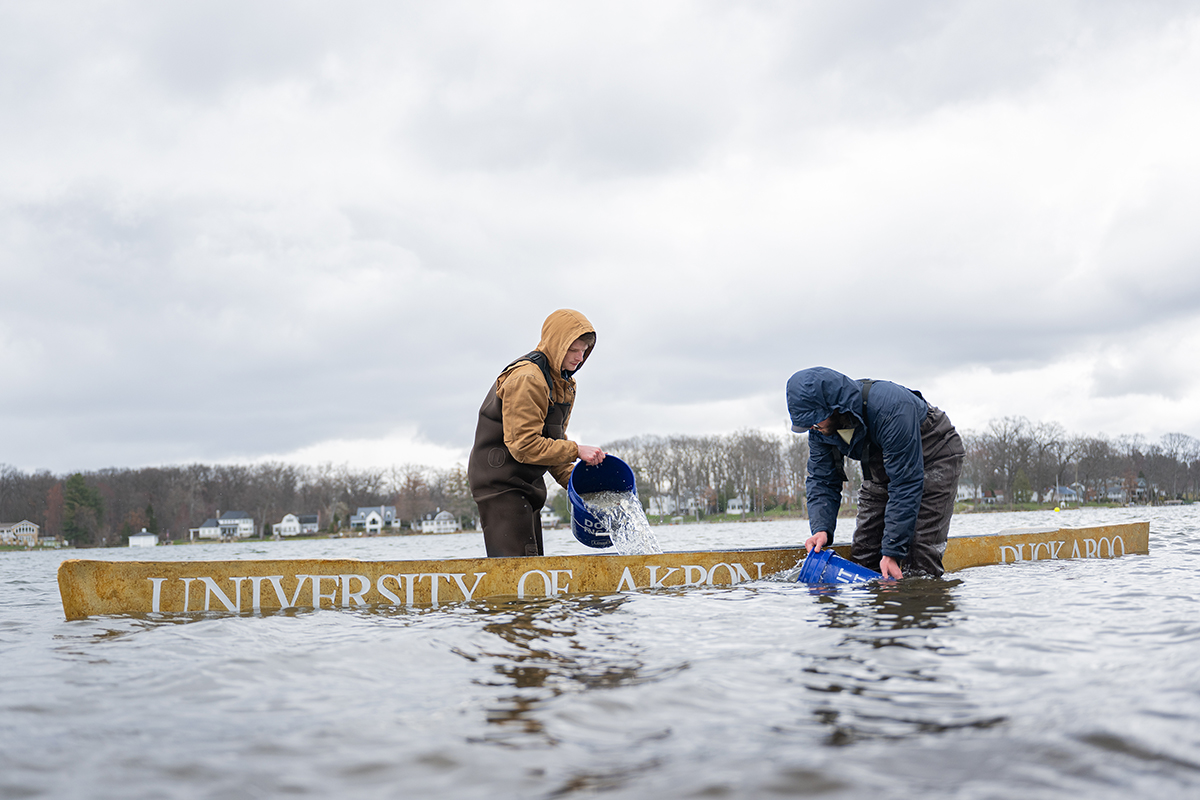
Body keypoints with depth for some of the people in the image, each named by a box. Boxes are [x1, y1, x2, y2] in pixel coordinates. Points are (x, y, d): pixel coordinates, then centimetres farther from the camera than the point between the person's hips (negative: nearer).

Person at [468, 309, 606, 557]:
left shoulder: (564, 384, 12)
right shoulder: (526, 379, -20)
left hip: (527, 485, 10)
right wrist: (575, 450, -20)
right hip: (501, 483, -10)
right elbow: (524, 445, -25)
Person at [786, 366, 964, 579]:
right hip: (881, 467, 7)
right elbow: (822, 481, -11)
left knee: (920, 557, -18)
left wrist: (892, 552, -38)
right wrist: (821, 529, -32)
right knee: (863, 554, -2)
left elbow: (906, 484, -37)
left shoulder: (890, 409, -40)